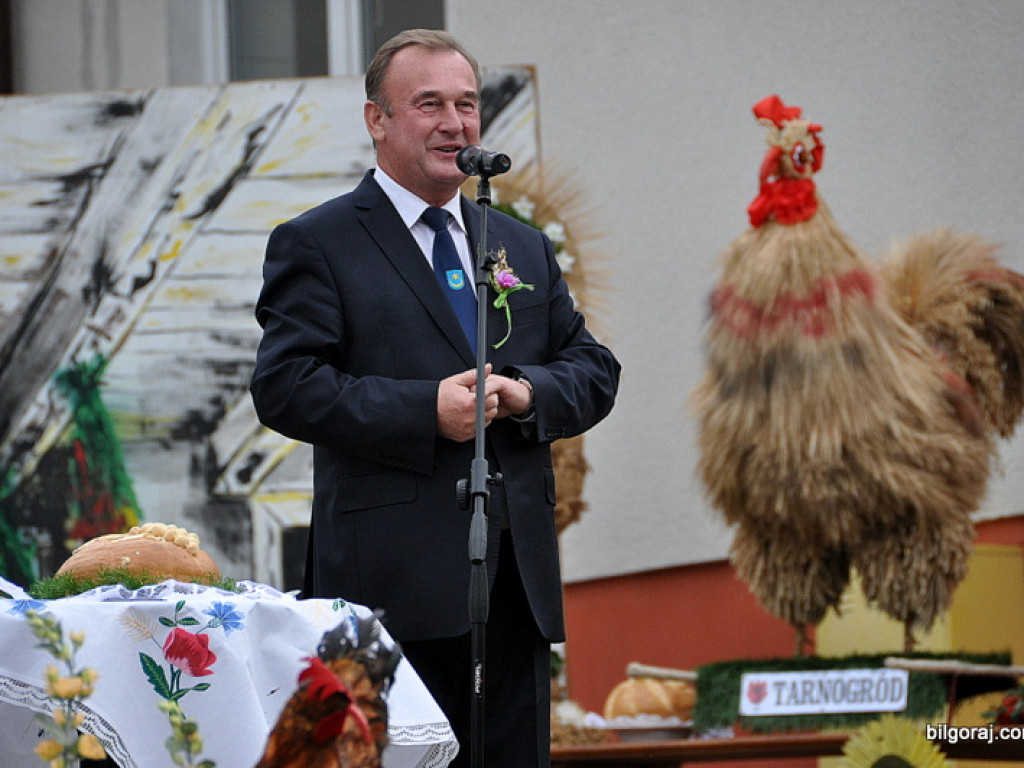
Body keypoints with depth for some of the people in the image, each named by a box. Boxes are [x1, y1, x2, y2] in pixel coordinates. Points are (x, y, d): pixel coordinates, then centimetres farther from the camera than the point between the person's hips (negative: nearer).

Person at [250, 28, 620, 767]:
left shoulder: (526, 248, 20)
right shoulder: (315, 246, 2)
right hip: (395, 583, -6)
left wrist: (528, 393, -6)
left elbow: (595, 371, 17)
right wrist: (425, 410, -17)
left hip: (519, 579, 6)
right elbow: (286, 388, -9)